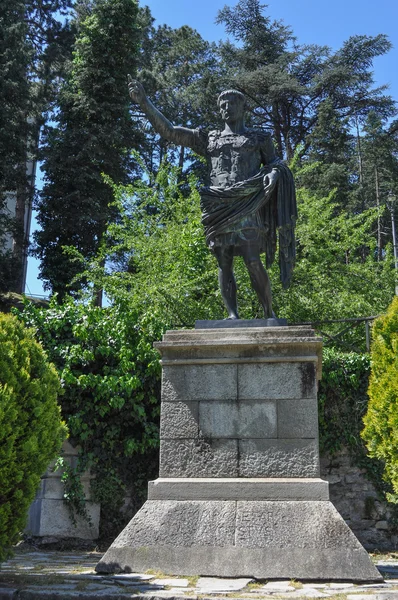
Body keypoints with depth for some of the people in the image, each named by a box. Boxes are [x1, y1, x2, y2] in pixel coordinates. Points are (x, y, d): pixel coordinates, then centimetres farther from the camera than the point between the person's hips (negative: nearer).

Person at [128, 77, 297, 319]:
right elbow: (168, 130, 17)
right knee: (224, 263, -4)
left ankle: (269, 313, -7)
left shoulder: (259, 138, 19)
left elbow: (276, 163, 15)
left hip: (247, 205, -3)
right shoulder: (207, 139, 22)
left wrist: (273, 173, -10)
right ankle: (233, 315, -4)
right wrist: (144, 102, 9)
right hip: (218, 207, 3)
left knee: (253, 262, -14)